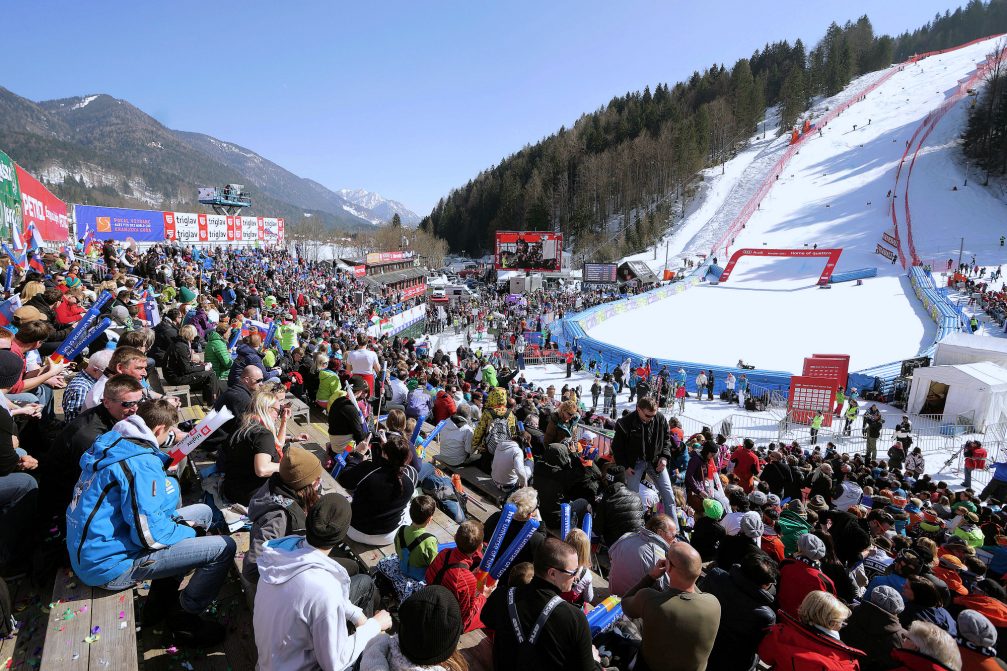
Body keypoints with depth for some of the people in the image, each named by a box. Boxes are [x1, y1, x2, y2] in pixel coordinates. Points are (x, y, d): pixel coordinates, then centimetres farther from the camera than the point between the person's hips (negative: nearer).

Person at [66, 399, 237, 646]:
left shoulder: (111, 442, 4)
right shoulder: (142, 464, -25)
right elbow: (150, 534, -26)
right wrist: (188, 531, -8)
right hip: (109, 564, -10)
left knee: (203, 512, 17)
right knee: (224, 547, -15)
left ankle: (160, 601, 22)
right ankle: (183, 620, 8)